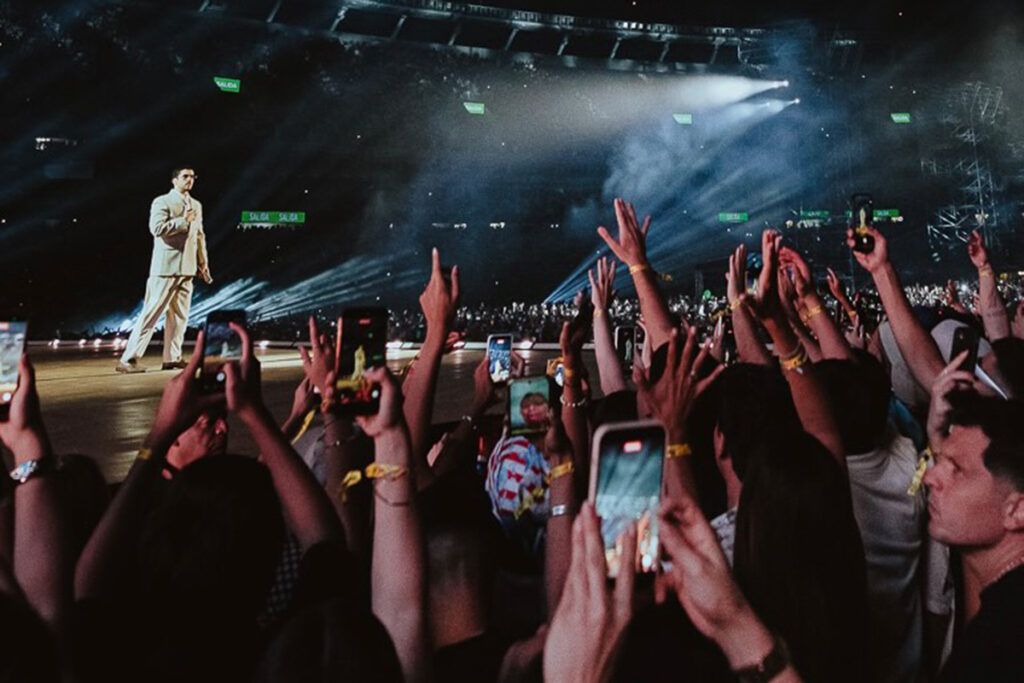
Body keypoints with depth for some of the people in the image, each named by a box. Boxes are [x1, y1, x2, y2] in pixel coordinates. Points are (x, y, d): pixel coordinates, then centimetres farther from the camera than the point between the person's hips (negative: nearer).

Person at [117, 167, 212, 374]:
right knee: (151, 314, -8)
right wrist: (183, 221, -17)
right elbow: (157, 228, -19)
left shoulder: (196, 205, 17)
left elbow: (200, 236, 20)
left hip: (187, 268, 7)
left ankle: (172, 358, 17)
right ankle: (129, 359, -6)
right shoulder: (162, 202, -4)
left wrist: (203, 263, 16)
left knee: (179, 316, 8)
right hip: (165, 267, -7)